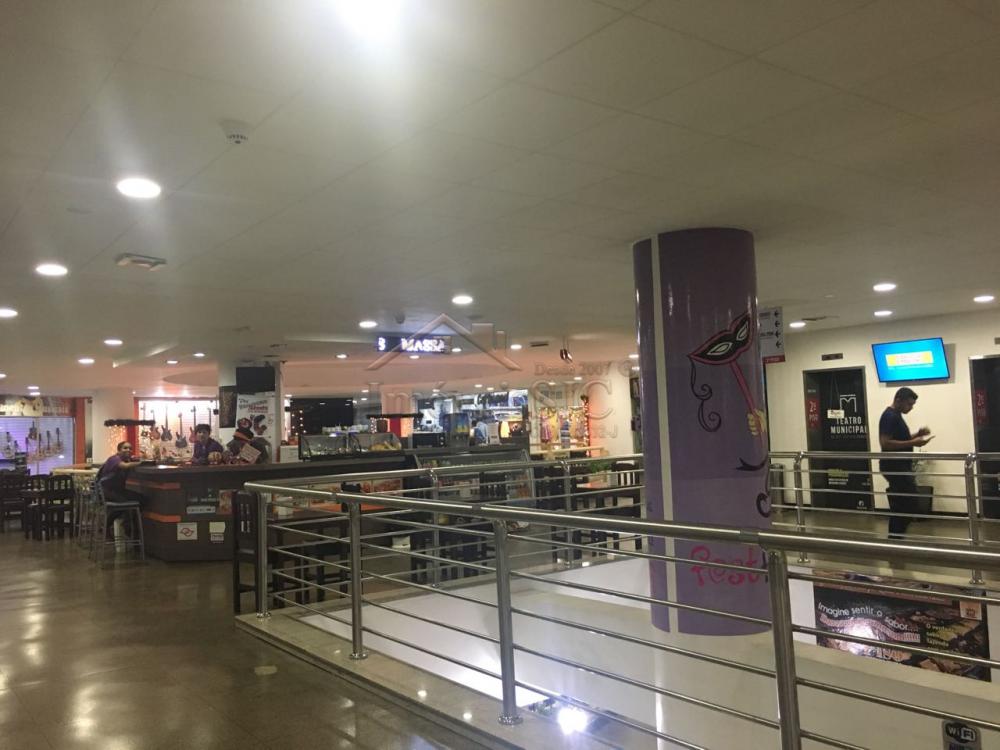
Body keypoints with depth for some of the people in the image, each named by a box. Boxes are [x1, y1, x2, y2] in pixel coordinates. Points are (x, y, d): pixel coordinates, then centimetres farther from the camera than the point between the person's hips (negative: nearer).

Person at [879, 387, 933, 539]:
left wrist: (917, 435, 7)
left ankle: (895, 538, 16)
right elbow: (886, 443, -24)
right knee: (908, 502, -9)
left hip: (900, 467, 10)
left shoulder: (896, 416, 15)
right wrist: (913, 443, -24)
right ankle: (896, 537, -3)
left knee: (900, 504, 11)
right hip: (895, 467, -10)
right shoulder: (889, 416, -16)